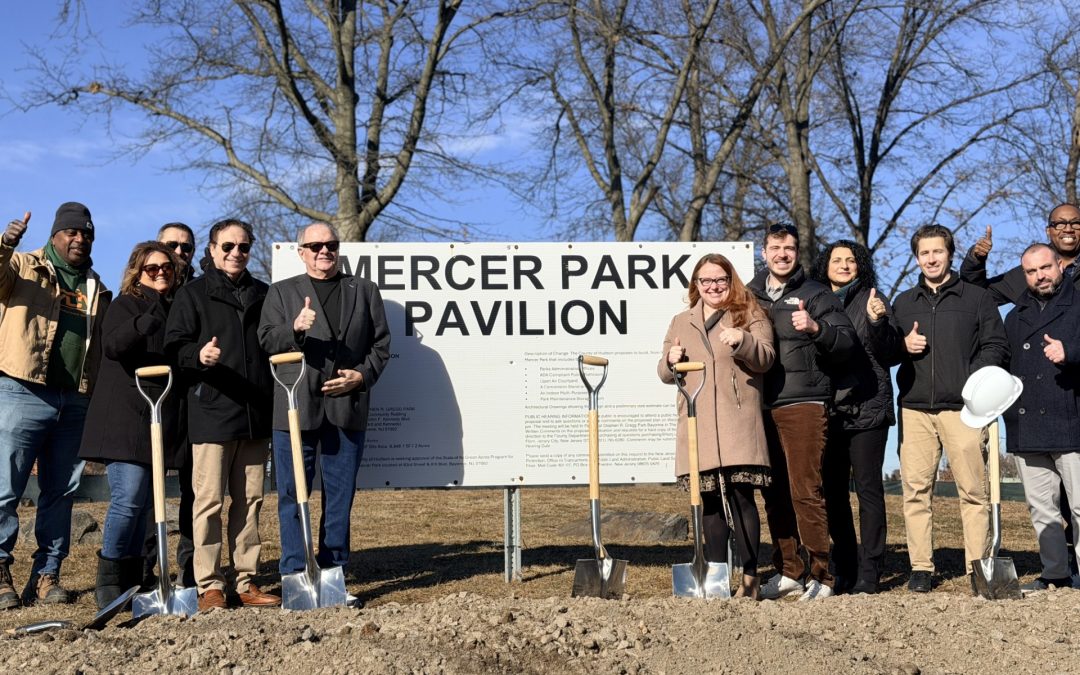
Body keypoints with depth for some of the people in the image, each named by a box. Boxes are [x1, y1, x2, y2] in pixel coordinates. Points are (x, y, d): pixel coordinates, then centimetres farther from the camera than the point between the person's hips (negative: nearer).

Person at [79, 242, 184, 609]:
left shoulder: (176, 308, 17)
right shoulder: (126, 304, 0)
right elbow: (111, 345, -20)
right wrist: (143, 324, -34)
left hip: (161, 422, 6)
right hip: (125, 418, -6)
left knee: (144, 502, 9)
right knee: (128, 497, -14)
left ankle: (131, 579, 16)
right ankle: (108, 580, -2)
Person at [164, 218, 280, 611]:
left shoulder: (262, 295, 18)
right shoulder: (193, 294, 4)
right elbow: (174, 346, -4)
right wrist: (199, 355, -22)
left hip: (256, 415, 5)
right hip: (211, 414, -5)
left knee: (250, 501, 8)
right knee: (209, 500, -4)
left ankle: (246, 582, 15)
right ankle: (209, 586, 3)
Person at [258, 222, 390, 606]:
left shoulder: (364, 292, 15)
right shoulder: (281, 293, 11)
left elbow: (381, 343, 12)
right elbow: (267, 340, -1)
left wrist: (362, 375, -5)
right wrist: (295, 330, -21)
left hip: (347, 410, 2)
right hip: (296, 410, -1)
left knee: (340, 497, 6)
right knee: (293, 496, 0)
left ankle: (333, 575, 14)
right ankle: (295, 577, 6)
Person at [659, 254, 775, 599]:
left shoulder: (750, 315, 9)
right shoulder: (680, 322, 21)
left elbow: (765, 358, -4)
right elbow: (666, 374, 20)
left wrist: (742, 341, -24)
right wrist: (670, 360, -3)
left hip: (738, 424, -4)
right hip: (697, 425, 4)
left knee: (741, 496, -9)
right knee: (709, 500, 6)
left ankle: (749, 579, -4)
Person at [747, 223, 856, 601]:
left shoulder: (814, 294, 3)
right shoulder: (751, 296, 16)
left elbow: (846, 342, -7)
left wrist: (816, 328, -23)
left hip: (804, 405, -5)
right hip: (761, 407, 5)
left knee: (805, 491, -9)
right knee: (774, 493, 8)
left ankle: (820, 576, -2)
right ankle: (787, 571, 17)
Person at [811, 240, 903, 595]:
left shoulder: (871, 300, 3)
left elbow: (892, 355, -4)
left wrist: (878, 321, -19)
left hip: (866, 408, -4)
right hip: (828, 410, 4)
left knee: (868, 487, -4)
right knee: (832, 490, 7)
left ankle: (868, 572, -1)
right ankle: (844, 569, 17)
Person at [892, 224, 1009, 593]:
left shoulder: (977, 298, 11)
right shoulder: (902, 303, 20)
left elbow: (996, 348, 5)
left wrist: (975, 381, -12)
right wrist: (903, 345, 0)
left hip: (962, 408, -2)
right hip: (914, 409, 2)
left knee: (974, 489, -5)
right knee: (916, 490, -1)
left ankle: (979, 567, 0)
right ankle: (921, 568, 4)